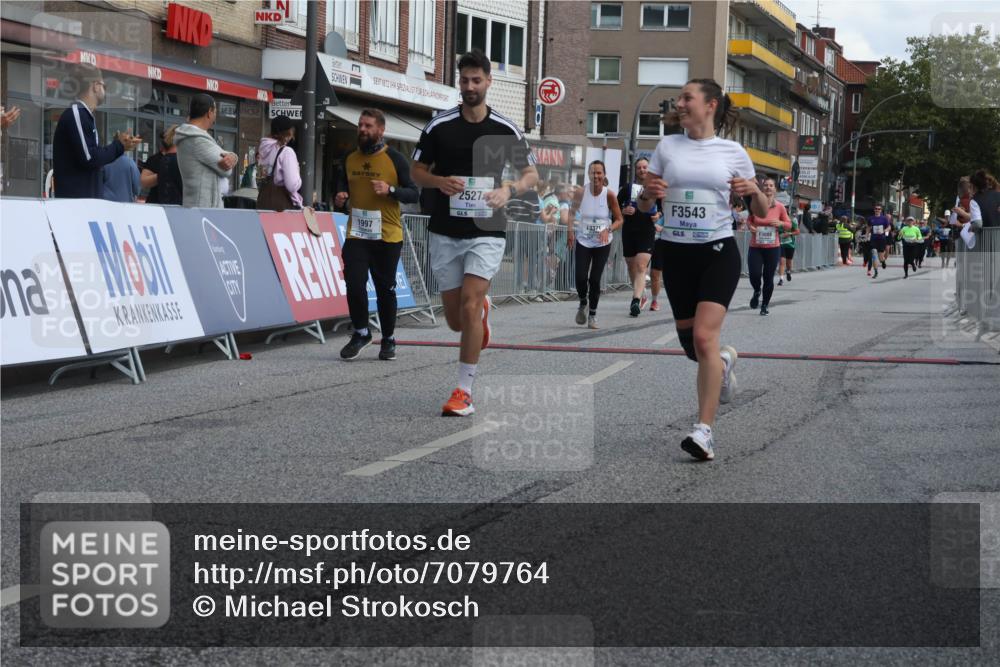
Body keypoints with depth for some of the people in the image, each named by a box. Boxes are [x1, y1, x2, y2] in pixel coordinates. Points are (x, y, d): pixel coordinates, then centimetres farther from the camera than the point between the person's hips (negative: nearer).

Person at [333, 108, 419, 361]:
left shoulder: (395, 159, -2)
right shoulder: (350, 160, 10)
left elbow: (413, 194, -2)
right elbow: (342, 189, 23)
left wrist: (390, 190, -19)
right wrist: (340, 199, 0)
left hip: (387, 236, -3)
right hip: (356, 235, 3)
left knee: (385, 288, 6)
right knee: (354, 284, -10)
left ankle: (388, 340, 21)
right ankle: (361, 333, 10)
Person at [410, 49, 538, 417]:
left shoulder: (506, 130, -1)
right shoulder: (438, 126, -1)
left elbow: (531, 174, 9)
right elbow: (417, 171, 8)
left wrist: (509, 191, -12)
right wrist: (440, 181, -14)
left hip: (486, 231, -2)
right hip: (445, 232, 2)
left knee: (469, 307, -16)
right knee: (455, 319, 6)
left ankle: (464, 391, -6)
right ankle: (483, 308, 45)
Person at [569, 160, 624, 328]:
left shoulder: (609, 195, -11)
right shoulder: (581, 192, -8)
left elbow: (619, 220, -4)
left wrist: (608, 230, -22)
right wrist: (571, 231, -5)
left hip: (602, 243, -1)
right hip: (583, 241, 1)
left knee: (595, 279, -1)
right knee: (581, 278, -10)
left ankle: (592, 315, 17)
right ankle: (583, 304, 21)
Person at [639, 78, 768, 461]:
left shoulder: (733, 152, 2)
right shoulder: (667, 147, 7)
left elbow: (761, 213, 8)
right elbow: (644, 207, 11)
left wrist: (754, 192, -13)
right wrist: (648, 193, -11)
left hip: (718, 252, -3)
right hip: (675, 253, 3)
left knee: (704, 336, -19)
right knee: (691, 346, 9)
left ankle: (704, 431, -18)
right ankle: (723, 361, 46)